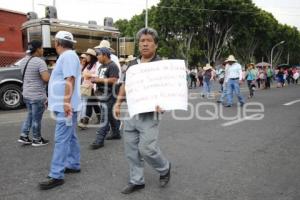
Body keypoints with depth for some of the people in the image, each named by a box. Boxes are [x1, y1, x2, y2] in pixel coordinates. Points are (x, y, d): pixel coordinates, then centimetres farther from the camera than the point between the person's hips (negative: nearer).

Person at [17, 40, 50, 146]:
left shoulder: (23, 61, 8)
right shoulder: (40, 62, -20)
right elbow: (46, 78, -27)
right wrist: (49, 75, -6)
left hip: (26, 94, 8)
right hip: (37, 95, -8)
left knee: (30, 115, 22)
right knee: (36, 118, 4)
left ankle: (24, 136, 22)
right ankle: (37, 140, 16)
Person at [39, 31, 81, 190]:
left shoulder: (68, 56, -14)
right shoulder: (66, 56, 18)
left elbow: (70, 80, -24)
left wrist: (66, 102, -29)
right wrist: (53, 99, 28)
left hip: (65, 106, -10)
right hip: (63, 105, 10)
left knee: (61, 140, -9)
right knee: (70, 137, 16)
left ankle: (56, 176, -5)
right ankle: (73, 165, 26)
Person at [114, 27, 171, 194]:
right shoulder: (132, 64, 10)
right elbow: (125, 85, 18)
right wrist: (118, 103, 8)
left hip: (149, 114, -6)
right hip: (131, 112, 6)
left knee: (147, 149, -8)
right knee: (131, 149, 10)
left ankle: (165, 168, 23)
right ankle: (137, 181, 27)